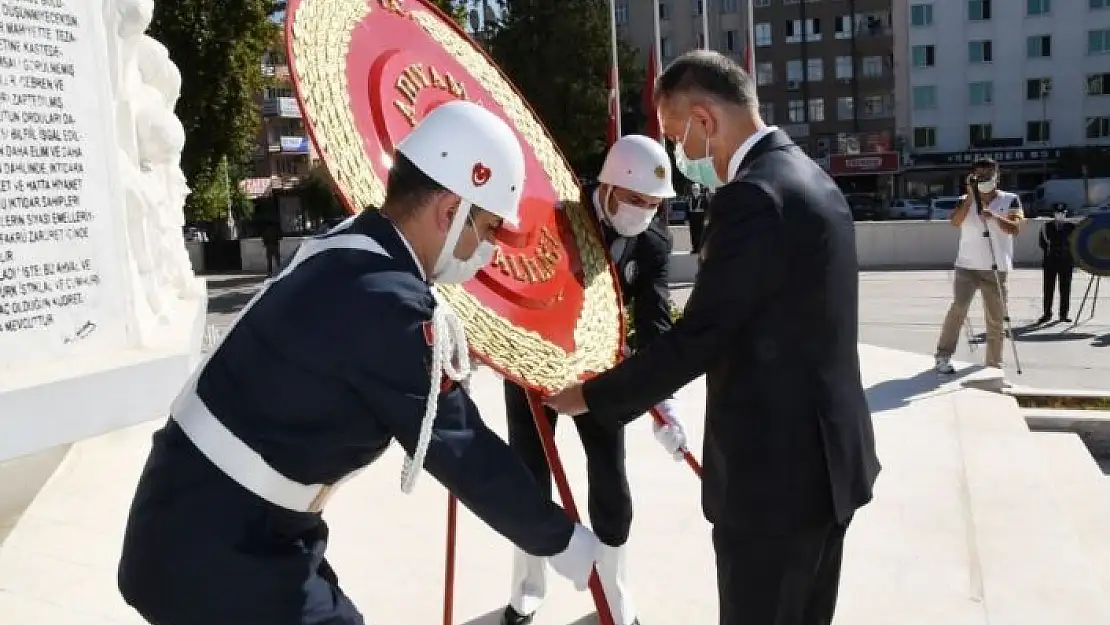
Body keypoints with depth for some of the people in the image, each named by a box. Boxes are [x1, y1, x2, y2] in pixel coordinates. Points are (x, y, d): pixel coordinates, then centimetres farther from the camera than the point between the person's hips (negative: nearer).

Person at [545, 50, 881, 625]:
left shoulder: (753, 195, -21)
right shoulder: (809, 178, 10)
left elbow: (699, 336, -21)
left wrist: (590, 397, -9)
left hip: (775, 471, -10)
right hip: (826, 457, 10)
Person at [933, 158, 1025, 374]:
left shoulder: (1010, 200, 5)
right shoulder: (966, 200, 8)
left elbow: (1015, 228, -10)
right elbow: (954, 222, -11)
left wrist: (994, 217, -26)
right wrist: (970, 196, -13)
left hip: (996, 269, 0)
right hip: (966, 266, 0)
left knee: (996, 318, 2)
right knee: (958, 308, -15)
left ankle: (994, 364, 10)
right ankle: (943, 356, -8)